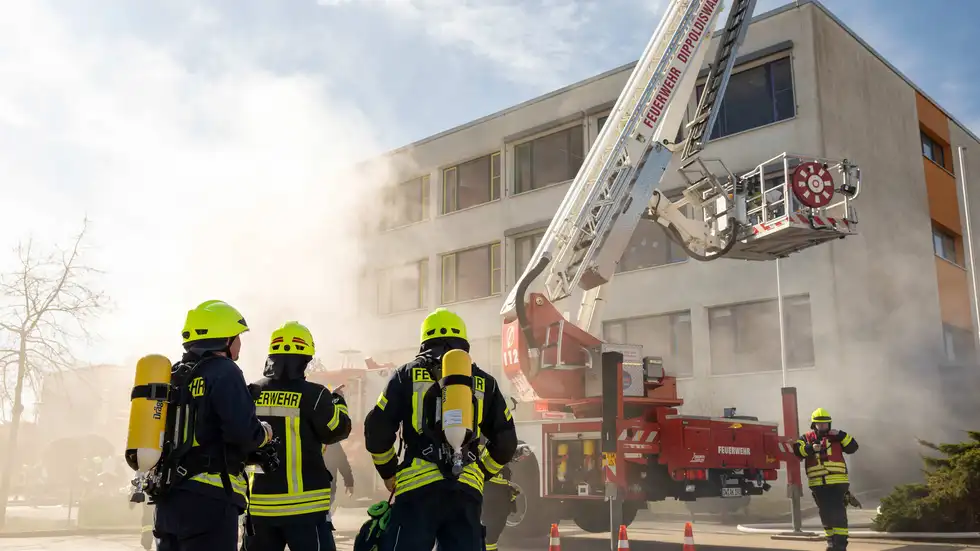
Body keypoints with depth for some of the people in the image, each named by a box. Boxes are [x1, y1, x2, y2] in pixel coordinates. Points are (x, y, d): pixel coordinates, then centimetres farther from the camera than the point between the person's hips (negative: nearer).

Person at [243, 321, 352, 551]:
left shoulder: (251, 393, 3)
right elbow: (336, 431, -4)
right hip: (304, 503, -5)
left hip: (261, 502, 5)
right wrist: (338, 404, 13)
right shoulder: (313, 395, -13)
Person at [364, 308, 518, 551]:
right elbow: (506, 442, 15)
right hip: (467, 490, 2)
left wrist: (388, 472, 19)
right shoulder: (484, 382, 16)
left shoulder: (407, 375, 10)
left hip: (417, 487, -2)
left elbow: (377, 430, 4)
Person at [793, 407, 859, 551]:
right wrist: (810, 448, -26)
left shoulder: (836, 437, 9)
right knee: (825, 514, 11)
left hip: (837, 483, -2)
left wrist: (840, 435, -14)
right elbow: (796, 450, -10)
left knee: (839, 513, -7)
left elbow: (853, 447, -2)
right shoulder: (807, 438, 7)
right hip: (818, 484, 2)